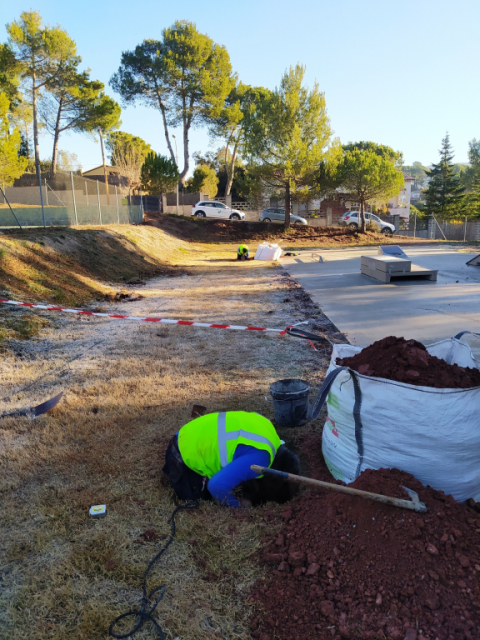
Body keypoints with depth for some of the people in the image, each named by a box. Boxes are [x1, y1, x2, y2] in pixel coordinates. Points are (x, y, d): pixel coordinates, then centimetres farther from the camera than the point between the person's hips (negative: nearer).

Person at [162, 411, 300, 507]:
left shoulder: (264, 428, 0)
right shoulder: (258, 458, -28)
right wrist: (237, 505, -13)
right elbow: (218, 485, -33)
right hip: (187, 455, -9)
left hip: (188, 441, 9)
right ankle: (174, 471, 14)